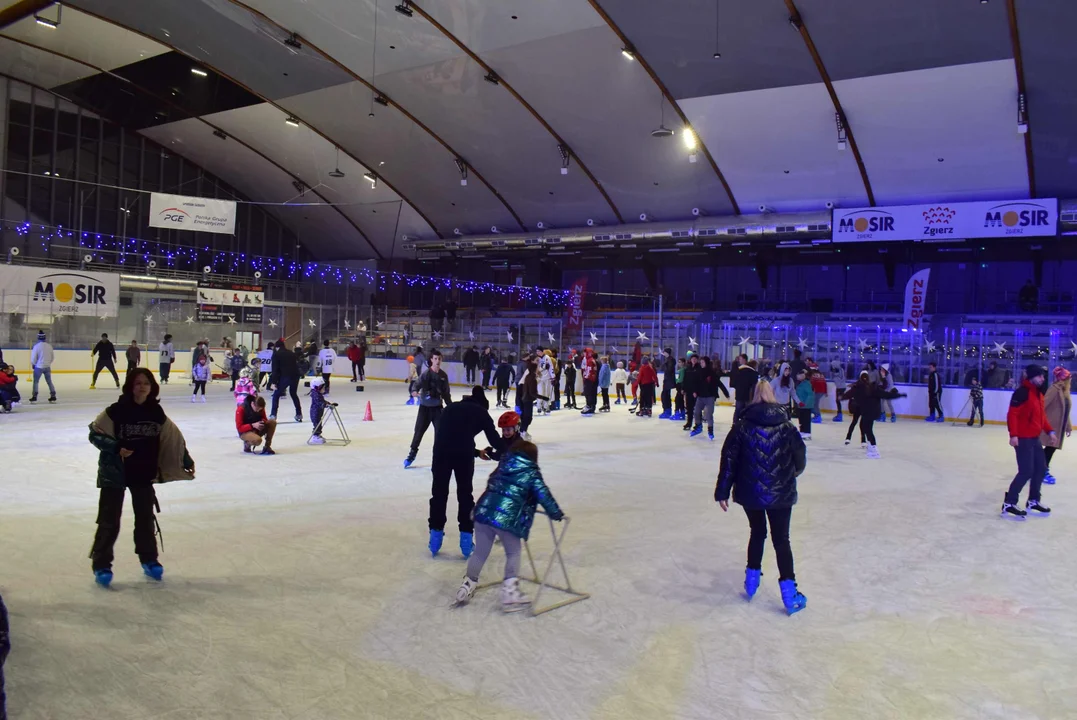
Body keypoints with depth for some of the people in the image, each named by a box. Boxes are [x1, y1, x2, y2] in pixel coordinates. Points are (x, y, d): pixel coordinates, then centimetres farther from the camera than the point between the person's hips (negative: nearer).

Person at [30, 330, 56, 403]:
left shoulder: (36, 346, -13)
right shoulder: (49, 346, 0)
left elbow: (33, 357, -8)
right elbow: (52, 357, 8)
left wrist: (33, 364, 10)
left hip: (39, 367, -4)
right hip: (47, 367, 4)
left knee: (35, 381, 7)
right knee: (49, 381, 12)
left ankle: (34, 396, 3)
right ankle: (53, 396, 9)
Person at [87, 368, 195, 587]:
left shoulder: (156, 412, -2)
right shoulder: (116, 410, -14)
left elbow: (173, 438, 6)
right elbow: (94, 433, -10)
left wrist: (186, 461, 8)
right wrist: (115, 448, -23)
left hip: (144, 474, 4)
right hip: (115, 473, -4)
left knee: (146, 517, 14)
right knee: (109, 520, 2)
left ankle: (149, 560, 28)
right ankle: (101, 565, 16)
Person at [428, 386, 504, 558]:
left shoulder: (451, 407, 29)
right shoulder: (482, 412, 19)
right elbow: (494, 439, 16)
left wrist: (477, 452, 38)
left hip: (441, 450, 2)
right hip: (463, 453, -2)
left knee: (439, 492, 15)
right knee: (465, 494, 13)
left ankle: (436, 533, 19)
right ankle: (466, 537, 15)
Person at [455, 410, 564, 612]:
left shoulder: (505, 464, 18)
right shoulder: (531, 473, 5)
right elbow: (542, 493, 2)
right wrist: (555, 512, 8)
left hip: (484, 510, 5)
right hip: (508, 518, -4)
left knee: (481, 551, 18)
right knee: (513, 552, 12)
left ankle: (468, 584, 23)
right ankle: (510, 590, 0)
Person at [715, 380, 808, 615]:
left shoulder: (742, 426, -6)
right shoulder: (786, 427, -4)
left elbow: (729, 460, -7)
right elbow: (800, 459, 3)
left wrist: (722, 491, 0)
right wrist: (791, 473, 26)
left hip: (750, 492, 1)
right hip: (781, 494, -1)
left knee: (757, 533, 22)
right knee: (781, 540, 8)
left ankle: (752, 579, 29)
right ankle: (789, 591, 4)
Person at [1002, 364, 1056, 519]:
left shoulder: (1039, 393, 13)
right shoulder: (1022, 392, -16)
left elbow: (1042, 415, 22)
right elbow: (1012, 414, -22)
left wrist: (1050, 431, 15)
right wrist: (1013, 435, -27)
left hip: (1035, 438, 10)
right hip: (1023, 438, -10)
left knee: (1041, 468, 15)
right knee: (1026, 471, -11)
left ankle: (1033, 501, 29)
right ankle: (1008, 504, -4)